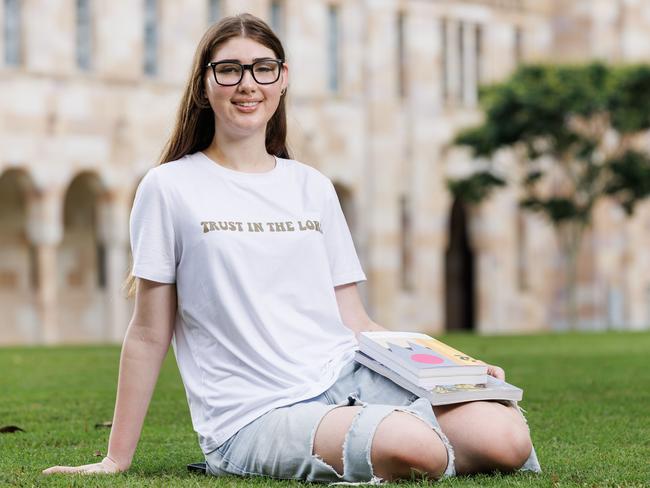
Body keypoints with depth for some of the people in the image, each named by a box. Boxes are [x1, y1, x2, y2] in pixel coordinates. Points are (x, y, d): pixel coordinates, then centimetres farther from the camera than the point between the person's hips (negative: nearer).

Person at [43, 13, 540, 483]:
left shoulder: (313, 187, 15)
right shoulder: (169, 188, 2)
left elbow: (354, 321, 14)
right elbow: (149, 335, 4)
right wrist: (116, 460, 4)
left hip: (350, 378, 5)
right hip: (255, 415, -5)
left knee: (507, 438, -19)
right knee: (417, 448, -34)